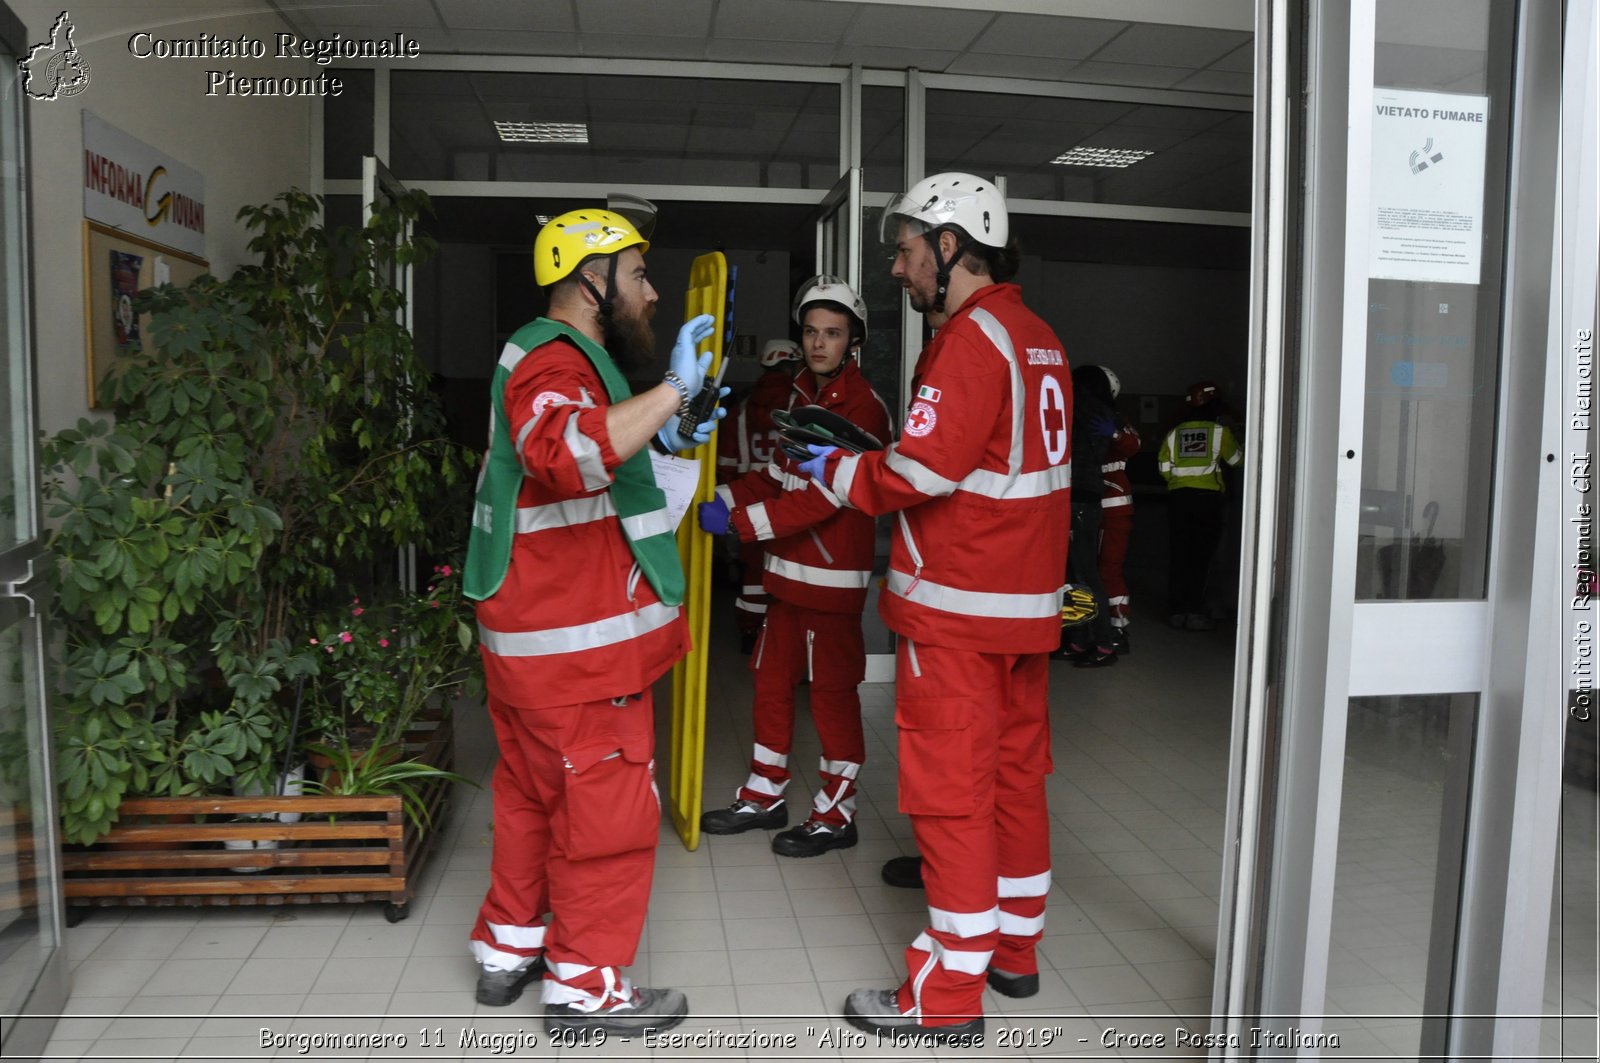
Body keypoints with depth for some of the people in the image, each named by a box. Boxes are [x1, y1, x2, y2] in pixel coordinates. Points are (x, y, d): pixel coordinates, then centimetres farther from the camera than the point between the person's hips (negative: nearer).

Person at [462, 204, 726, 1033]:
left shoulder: (558, 358, 18)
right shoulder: (553, 360, -17)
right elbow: (568, 454, -38)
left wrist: (660, 441, 15)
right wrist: (671, 392, -34)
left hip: (530, 637, 11)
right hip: (578, 644, -11)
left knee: (533, 794, 20)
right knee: (609, 810, 1)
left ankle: (508, 949, 34)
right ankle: (587, 987, 13)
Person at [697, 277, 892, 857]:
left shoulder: (862, 405, -14)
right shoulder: (802, 394, 13)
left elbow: (825, 495, -22)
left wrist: (740, 520, -23)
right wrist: (726, 498, 3)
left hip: (833, 575, -9)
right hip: (788, 568, 9)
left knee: (832, 691, 2)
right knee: (771, 679, 16)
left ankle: (835, 816, 16)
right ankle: (764, 797, 31)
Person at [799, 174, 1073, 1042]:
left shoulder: (972, 340, -15)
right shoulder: (1038, 338, 13)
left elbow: (920, 473, -22)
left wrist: (835, 469, -5)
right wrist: (864, 460, 9)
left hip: (957, 612, -9)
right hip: (1028, 604, 9)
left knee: (952, 792, -1)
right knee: (1015, 775, 17)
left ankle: (948, 993, 10)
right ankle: (1014, 950, 32)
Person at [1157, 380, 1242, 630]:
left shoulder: (1174, 433, 6)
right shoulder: (1220, 431, -2)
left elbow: (1164, 468, 5)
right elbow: (1237, 460, 10)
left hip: (1178, 497, 3)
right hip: (1208, 497, -3)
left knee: (1178, 553, 7)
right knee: (1200, 555, -1)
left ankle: (1177, 610, 8)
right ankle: (1195, 611, -4)